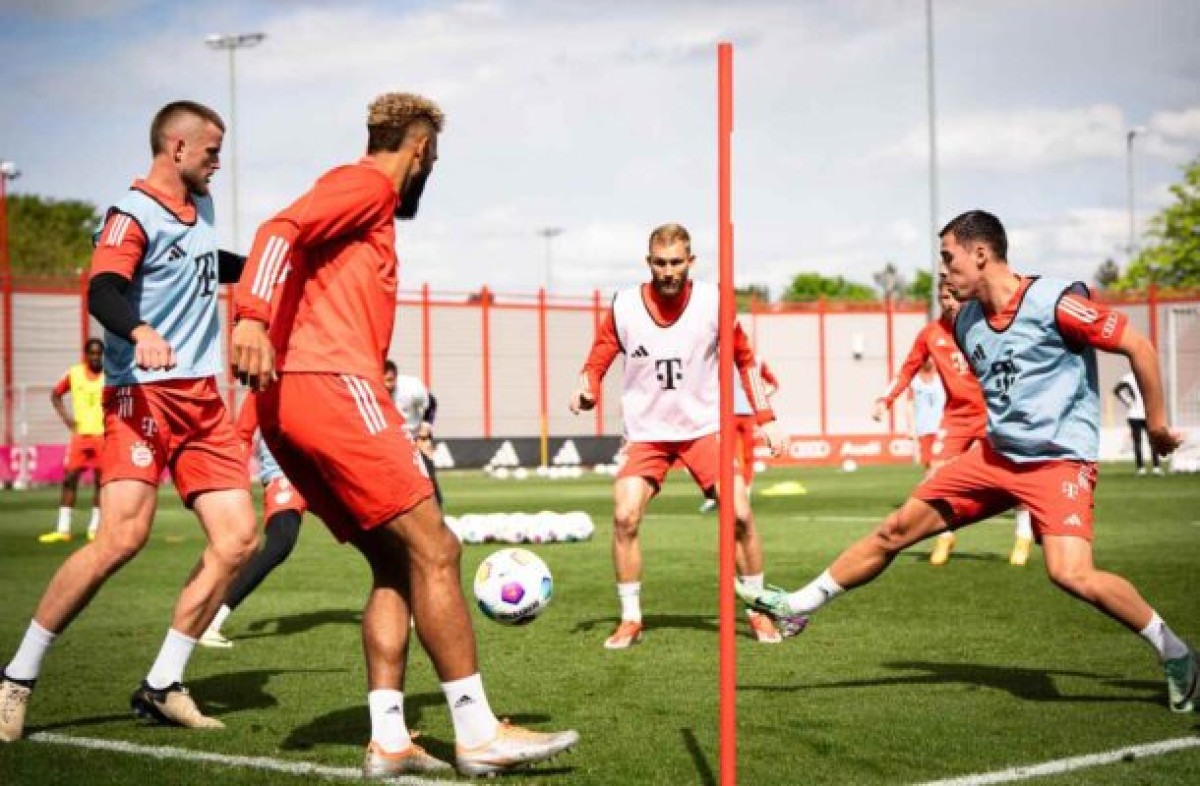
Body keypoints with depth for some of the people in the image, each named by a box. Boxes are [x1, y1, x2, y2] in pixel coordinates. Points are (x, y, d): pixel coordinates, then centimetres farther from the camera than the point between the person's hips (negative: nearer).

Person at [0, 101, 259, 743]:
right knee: (122, 538, -21)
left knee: (237, 539, -3)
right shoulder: (134, 214, -9)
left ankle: (162, 687, 6)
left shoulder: (199, 210, 18)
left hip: (202, 399, 8)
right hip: (143, 394, -8)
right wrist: (140, 332, -44)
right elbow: (102, 293, -26)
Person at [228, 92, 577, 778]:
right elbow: (280, 231, -17)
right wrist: (252, 317, -31)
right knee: (434, 552, -8)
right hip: (332, 386, -10)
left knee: (397, 566, 10)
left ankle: (388, 740, 5)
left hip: (293, 407, 10)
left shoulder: (368, 202, 28)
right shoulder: (368, 184, 1)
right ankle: (479, 734, -7)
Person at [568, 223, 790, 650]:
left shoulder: (713, 302, -7)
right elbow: (596, 364, -1)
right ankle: (630, 619, -1)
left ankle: (758, 611, 9)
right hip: (646, 433, 0)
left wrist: (766, 418, 2)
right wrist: (585, 393, -24)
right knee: (625, 516, -17)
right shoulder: (624, 306, -9)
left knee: (740, 514, -11)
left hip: (703, 427, 0)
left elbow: (745, 358, 5)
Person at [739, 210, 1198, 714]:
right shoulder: (965, 323, 6)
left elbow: (1139, 347, -11)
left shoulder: (1055, 302, -17)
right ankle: (797, 605, 21)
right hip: (995, 454, 7)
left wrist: (1156, 422, -5)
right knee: (897, 529, 8)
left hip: (1059, 459, -7)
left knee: (1070, 574, -26)